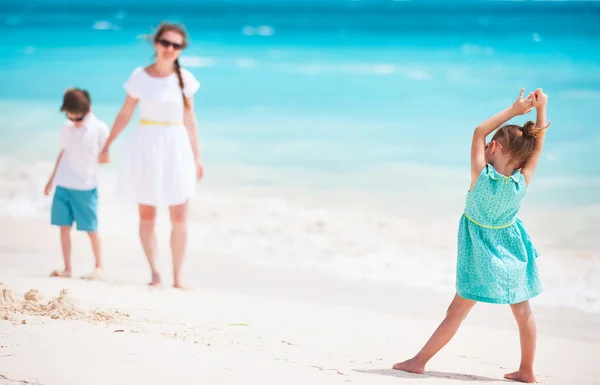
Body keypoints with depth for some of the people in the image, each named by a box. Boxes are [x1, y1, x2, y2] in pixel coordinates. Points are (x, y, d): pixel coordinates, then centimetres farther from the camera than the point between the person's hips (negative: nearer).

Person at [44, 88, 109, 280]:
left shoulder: (99, 129, -6)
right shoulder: (67, 128, 7)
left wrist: (102, 158, -20)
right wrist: (51, 180, 21)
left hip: (86, 187, -4)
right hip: (63, 184, 4)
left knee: (91, 228, 1)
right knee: (64, 226, 3)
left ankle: (99, 266, 15)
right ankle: (67, 268, 10)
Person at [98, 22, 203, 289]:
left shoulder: (185, 79, 2)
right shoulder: (139, 76, 0)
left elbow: (190, 120, 6)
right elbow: (125, 114, 7)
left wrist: (197, 156, 5)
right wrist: (107, 146, 10)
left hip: (176, 147, 0)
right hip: (145, 147, 0)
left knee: (179, 218, -3)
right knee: (146, 215, 2)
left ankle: (177, 276, 4)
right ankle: (154, 273, 10)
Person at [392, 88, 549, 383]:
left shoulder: (481, 176, -23)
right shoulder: (522, 182, -16)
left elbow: (479, 132, -15)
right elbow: (538, 145, -4)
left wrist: (513, 110, -15)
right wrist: (541, 108, -7)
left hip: (483, 255, -3)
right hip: (512, 251, 3)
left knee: (456, 311, 3)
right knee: (523, 311, 13)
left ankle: (420, 361, 11)